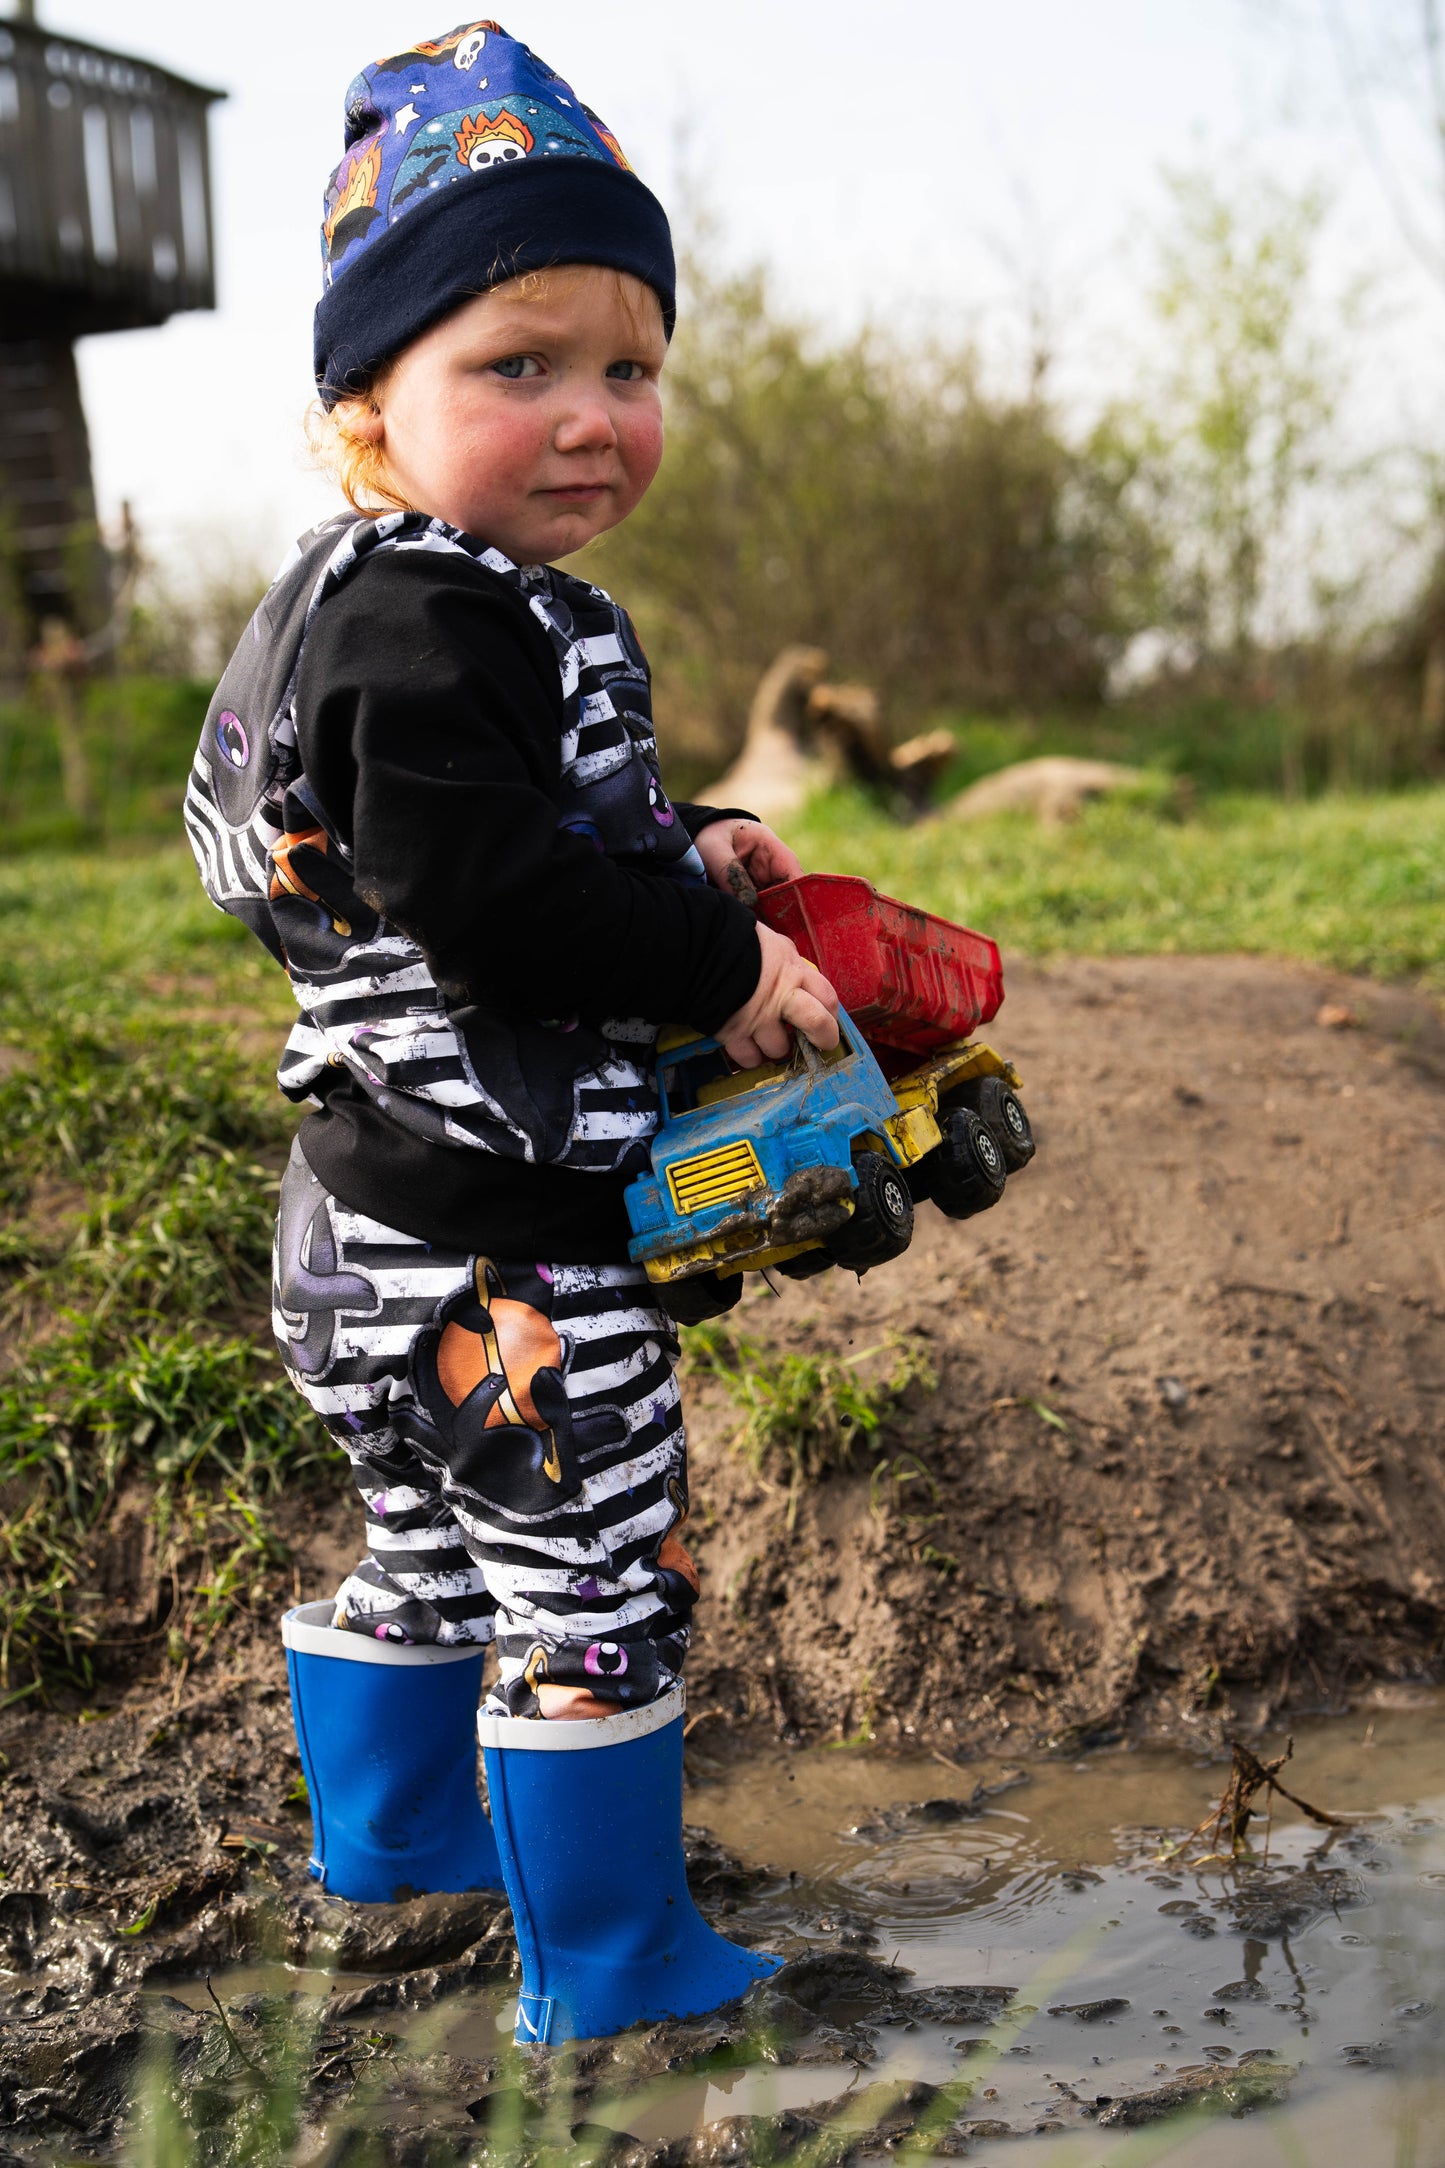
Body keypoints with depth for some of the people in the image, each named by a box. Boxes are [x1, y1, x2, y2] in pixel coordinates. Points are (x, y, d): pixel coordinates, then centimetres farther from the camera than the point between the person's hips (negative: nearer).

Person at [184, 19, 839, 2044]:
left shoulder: (391, 602, 13)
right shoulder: (428, 622, -22)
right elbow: (483, 889, -29)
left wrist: (677, 844, 11)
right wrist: (724, 958, -19)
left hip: (384, 1216, 11)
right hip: (499, 1243, -11)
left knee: (430, 1549, 27)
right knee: (598, 1592, 4)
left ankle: (388, 1824, 47)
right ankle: (605, 1961, 19)